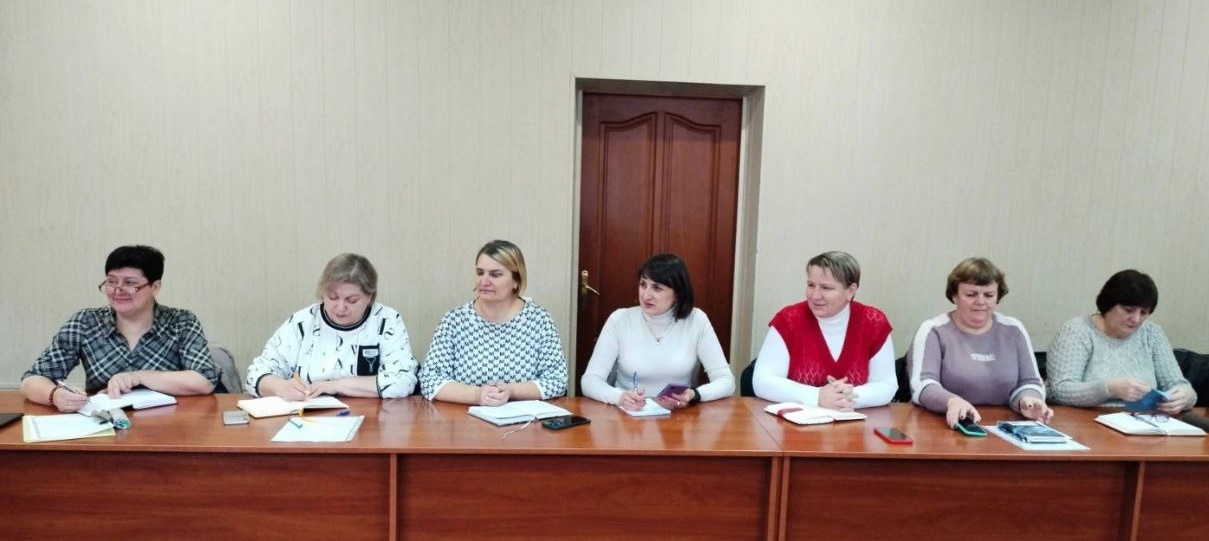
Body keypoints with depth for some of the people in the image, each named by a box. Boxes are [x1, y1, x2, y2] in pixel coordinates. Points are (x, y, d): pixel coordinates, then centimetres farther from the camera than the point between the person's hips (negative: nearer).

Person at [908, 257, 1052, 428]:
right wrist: (952, 401, -32)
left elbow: (1028, 382, 9)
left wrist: (1027, 401, -14)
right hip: (947, 428, -4)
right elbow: (921, 386, -12)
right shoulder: (933, 331, -2)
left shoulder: (1013, 330, 9)